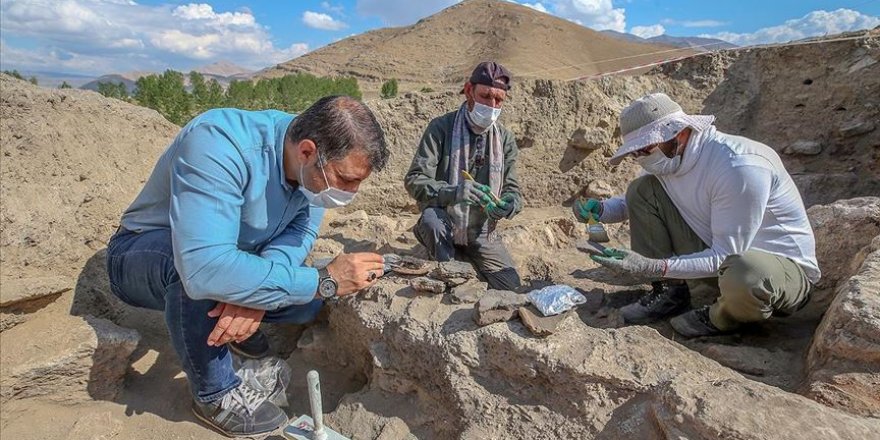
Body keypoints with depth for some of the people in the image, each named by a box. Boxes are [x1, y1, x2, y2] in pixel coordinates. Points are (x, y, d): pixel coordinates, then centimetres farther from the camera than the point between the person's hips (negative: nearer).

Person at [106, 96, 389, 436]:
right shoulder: (219, 143, -38)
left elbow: (302, 230, -17)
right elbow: (203, 268, -47)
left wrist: (257, 292, -36)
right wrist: (323, 281, -42)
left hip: (228, 254, 6)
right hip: (143, 255, -5)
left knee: (307, 301, -14)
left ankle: (226, 311, 17)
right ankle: (214, 394, -11)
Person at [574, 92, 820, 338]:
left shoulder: (739, 167, -29)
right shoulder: (668, 158, -6)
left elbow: (726, 257, -28)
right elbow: (638, 203, 12)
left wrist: (655, 268, -36)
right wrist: (602, 210, -10)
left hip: (786, 264, -6)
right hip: (719, 251, 7)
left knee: (743, 277, -44)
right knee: (641, 190, -6)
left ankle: (720, 318, -6)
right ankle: (669, 292, 2)